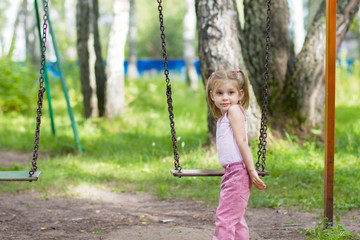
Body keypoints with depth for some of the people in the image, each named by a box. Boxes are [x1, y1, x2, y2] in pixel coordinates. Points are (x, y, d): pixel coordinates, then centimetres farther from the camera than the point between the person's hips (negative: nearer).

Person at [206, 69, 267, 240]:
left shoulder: (234, 110, -8)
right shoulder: (223, 117, 20)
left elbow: (242, 141, -14)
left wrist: (252, 171, -18)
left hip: (238, 172, -10)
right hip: (231, 172, 10)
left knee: (224, 217, -12)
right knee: (236, 220, 14)